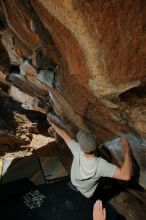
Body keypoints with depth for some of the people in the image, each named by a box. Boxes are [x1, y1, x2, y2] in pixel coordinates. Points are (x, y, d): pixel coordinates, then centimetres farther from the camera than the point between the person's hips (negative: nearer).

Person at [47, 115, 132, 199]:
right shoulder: (100, 165, -47)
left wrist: (52, 123, -16)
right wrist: (127, 150, -46)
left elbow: (64, 135, -29)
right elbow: (126, 175, -48)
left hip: (75, 183, 3)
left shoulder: (78, 151, -39)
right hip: (87, 194, -2)